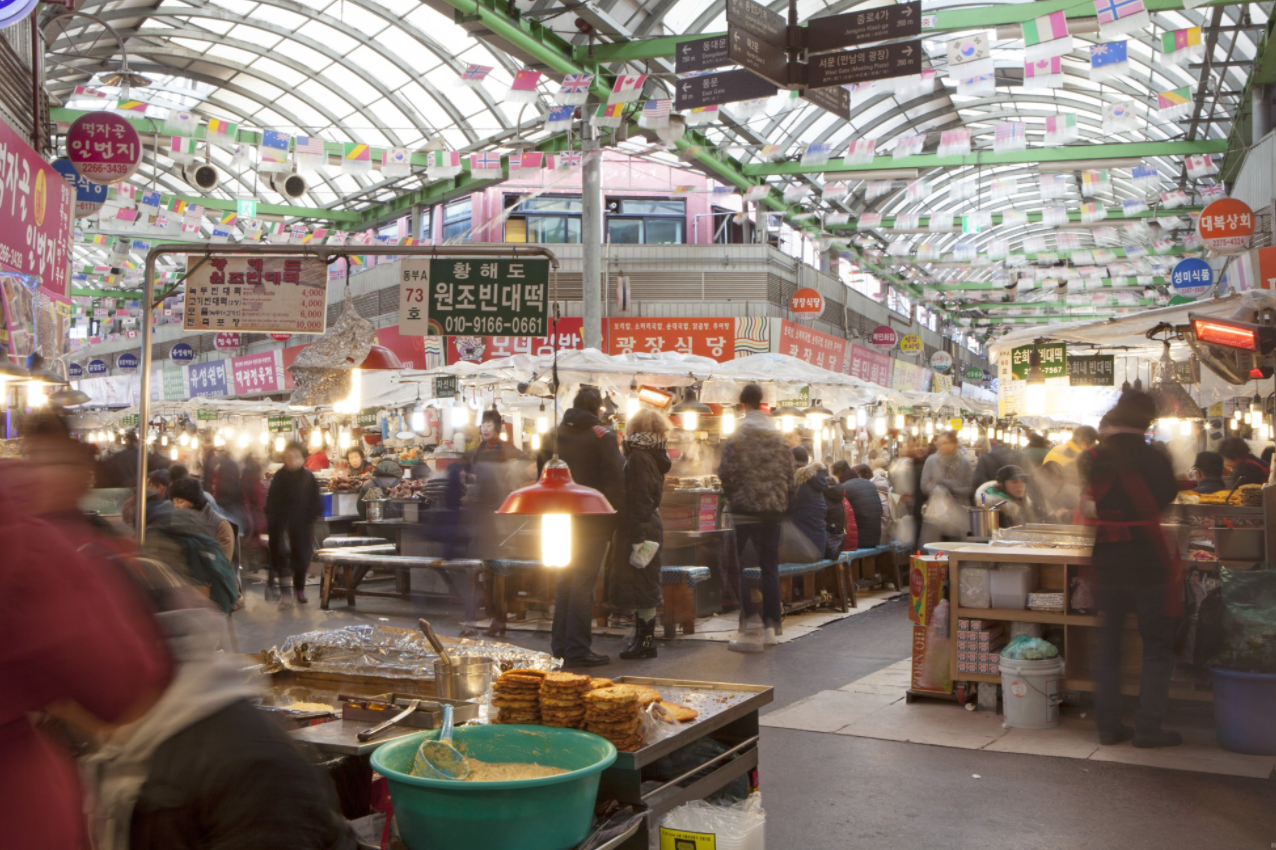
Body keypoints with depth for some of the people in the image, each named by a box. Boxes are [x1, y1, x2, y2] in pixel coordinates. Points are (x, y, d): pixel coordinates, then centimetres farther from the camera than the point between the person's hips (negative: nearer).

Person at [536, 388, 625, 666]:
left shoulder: (555, 434, 7)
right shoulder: (603, 436, -10)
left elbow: (542, 473, 13)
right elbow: (615, 480, -14)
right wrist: (616, 518, -7)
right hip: (593, 520, -6)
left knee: (565, 578, 16)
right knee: (584, 581, -3)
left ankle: (559, 643, 22)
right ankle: (577, 650, -3)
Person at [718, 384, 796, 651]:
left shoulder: (738, 437, -10)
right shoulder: (780, 437, 7)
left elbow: (726, 473, -11)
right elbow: (789, 474, 8)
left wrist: (731, 496, 7)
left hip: (745, 509, -5)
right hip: (773, 509, 5)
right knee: (770, 568, 11)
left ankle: (750, 630, -6)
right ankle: (770, 627, 14)